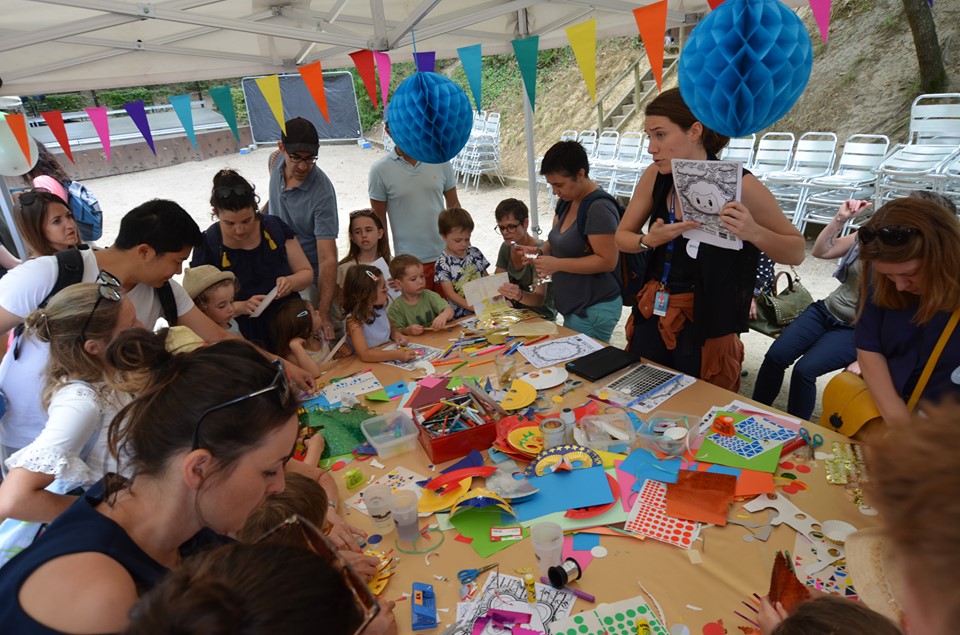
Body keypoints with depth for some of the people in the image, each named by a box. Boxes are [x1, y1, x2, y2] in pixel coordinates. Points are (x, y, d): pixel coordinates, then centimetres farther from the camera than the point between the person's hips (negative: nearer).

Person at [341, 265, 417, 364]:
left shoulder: (380, 309, -3)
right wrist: (396, 355, -38)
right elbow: (364, 354, -30)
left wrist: (396, 335, -4)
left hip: (389, 360, 7)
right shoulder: (354, 320, -20)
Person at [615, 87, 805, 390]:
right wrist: (649, 240, -15)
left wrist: (753, 232, -25)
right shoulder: (655, 176, -3)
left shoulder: (740, 185, -14)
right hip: (651, 318, 4)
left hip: (707, 328, -4)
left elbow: (796, 252, -5)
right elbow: (622, 236, 7)